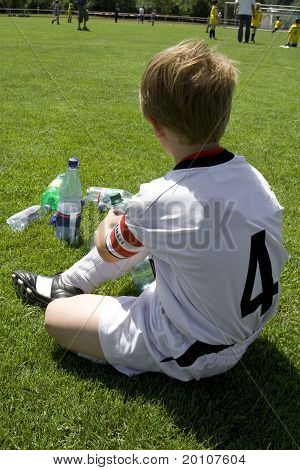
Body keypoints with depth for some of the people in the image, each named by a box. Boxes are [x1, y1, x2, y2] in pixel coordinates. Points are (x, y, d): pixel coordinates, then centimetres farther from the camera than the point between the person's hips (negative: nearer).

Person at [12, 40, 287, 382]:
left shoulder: (159, 199, -29)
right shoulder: (254, 177, -11)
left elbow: (107, 250, -7)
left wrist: (110, 220, 17)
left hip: (191, 353, -7)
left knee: (55, 316, 0)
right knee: (145, 231, 18)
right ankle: (68, 284, 31)